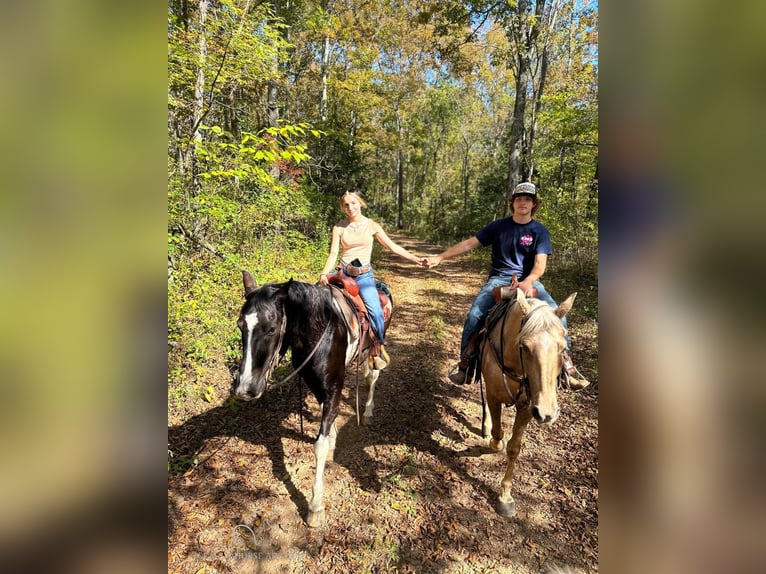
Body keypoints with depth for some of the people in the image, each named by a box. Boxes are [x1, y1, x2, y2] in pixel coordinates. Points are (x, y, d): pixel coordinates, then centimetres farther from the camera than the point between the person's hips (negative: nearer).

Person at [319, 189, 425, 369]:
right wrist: (323, 274, -19)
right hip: (343, 271, 2)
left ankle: (379, 349, 3)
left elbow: (392, 247, 3)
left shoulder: (372, 225, 1)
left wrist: (416, 259, -2)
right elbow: (333, 254, -2)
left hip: (364, 274, -1)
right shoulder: (339, 227, 1)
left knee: (375, 311, -20)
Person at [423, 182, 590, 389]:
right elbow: (469, 243, 6)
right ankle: (465, 362, -5)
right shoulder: (498, 226, 7)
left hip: (529, 280, 0)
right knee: (474, 315, -23)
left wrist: (527, 282, -30)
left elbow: (540, 264, -7)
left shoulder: (540, 231, 4)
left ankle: (567, 365, -4)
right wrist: (439, 257, -1)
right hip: (499, 279, 0)